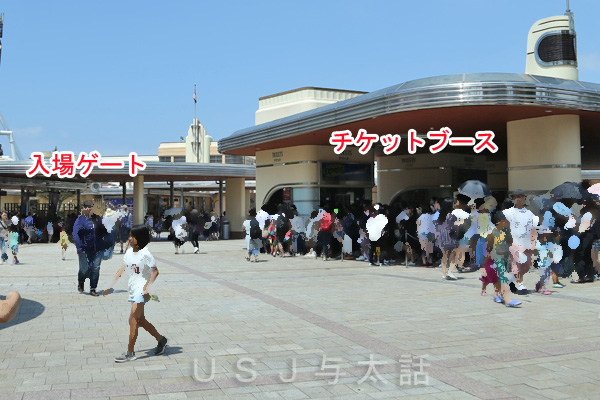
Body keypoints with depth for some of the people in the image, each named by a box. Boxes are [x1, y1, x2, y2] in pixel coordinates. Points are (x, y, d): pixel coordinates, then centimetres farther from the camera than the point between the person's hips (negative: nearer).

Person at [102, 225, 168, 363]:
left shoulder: (145, 254, -14)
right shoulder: (129, 252, 8)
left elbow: (155, 272, -16)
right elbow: (121, 270, 12)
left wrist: (147, 287, -25)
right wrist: (111, 286, 9)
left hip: (142, 290, -8)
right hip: (132, 288, 8)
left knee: (133, 319, -9)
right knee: (140, 320, 13)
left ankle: (130, 353, -2)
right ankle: (161, 340, 28)